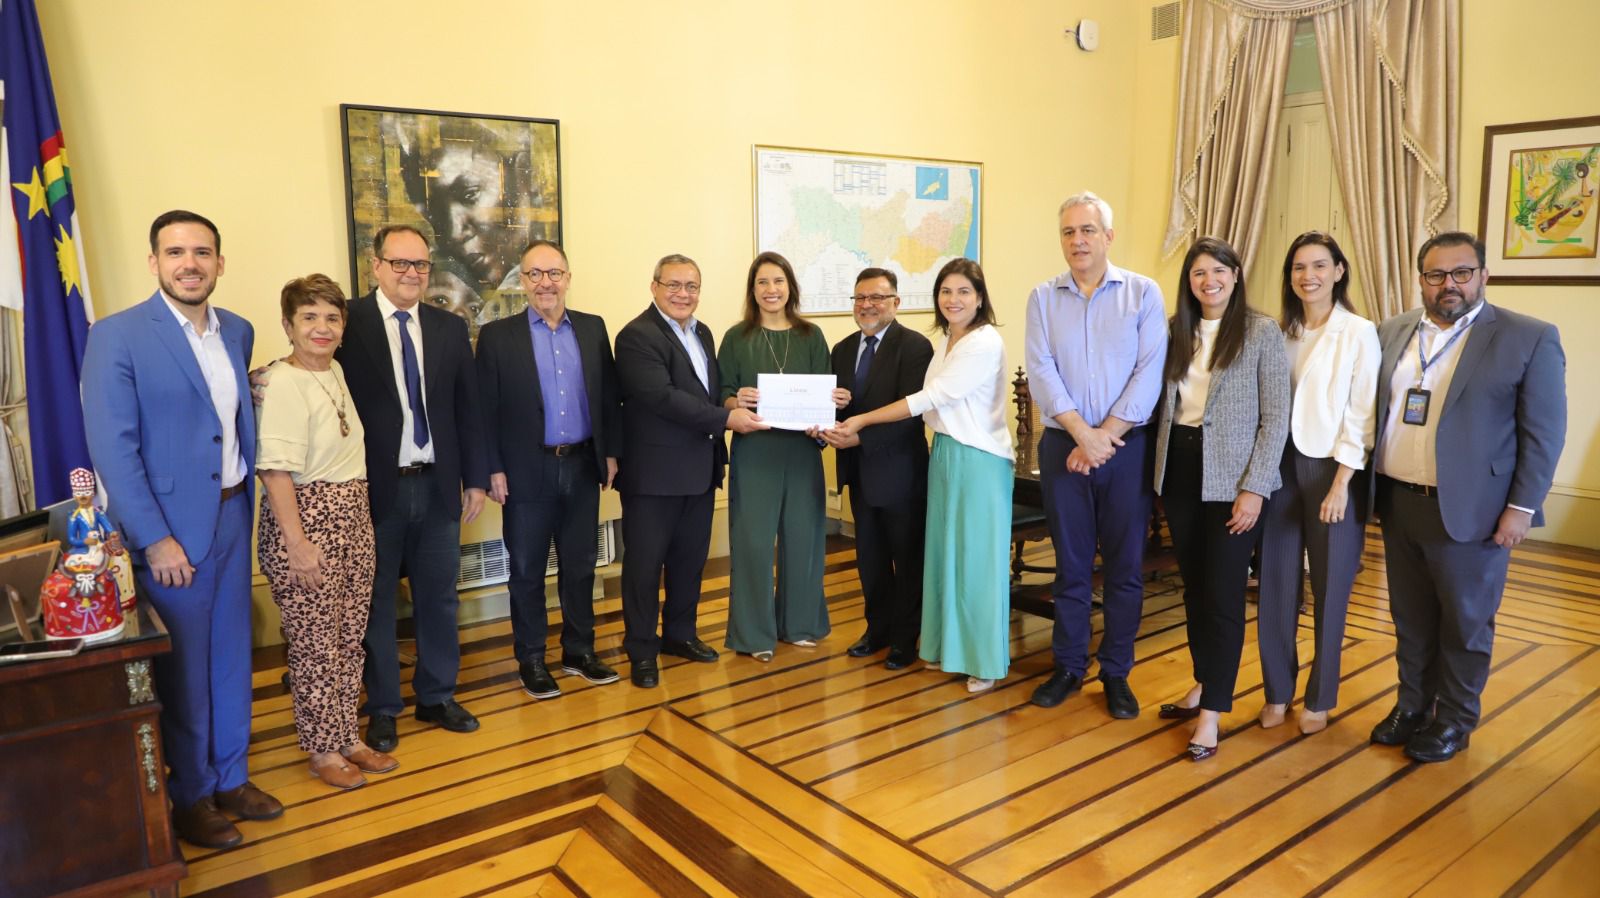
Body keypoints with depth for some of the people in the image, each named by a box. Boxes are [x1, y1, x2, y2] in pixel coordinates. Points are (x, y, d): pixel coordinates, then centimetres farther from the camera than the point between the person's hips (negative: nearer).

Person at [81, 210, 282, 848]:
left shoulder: (238, 332, 7)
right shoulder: (117, 337, -11)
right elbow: (112, 448, -15)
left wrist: (248, 501, 5)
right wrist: (155, 539, -17)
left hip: (233, 514, 6)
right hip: (172, 529, -5)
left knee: (233, 656, 16)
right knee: (183, 670, 7)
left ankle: (230, 777, 33)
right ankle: (190, 798, 25)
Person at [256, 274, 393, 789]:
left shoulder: (335, 371, 9)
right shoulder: (282, 383, -16)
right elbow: (275, 471, -20)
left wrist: (358, 513, 12)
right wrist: (297, 543, -21)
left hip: (352, 516, 8)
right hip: (306, 521, -8)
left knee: (350, 636, 15)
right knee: (315, 642, 5)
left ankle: (347, 737, 29)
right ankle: (323, 751, 21)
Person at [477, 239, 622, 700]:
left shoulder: (593, 328, 6)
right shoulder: (498, 335, -3)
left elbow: (610, 395, 7)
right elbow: (486, 409, -4)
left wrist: (611, 452, 4)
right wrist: (494, 469, -8)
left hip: (583, 467, 3)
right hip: (528, 470, -2)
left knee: (580, 566, 13)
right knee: (527, 571, 8)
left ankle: (579, 651, 27)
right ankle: (531, 661, 22)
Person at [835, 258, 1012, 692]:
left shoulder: (985, 343, -15)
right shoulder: (947, 342, 13)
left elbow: (929, 399, -18)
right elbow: (933, 402, 8)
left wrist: (863, 420, -13)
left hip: (978, 461, -8)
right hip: (945, 453, 8)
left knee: (977, 558, 0)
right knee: (945, 553, 12)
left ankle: (986, 660, 14)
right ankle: (949, 645, 25)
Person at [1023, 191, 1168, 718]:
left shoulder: (1143, 293, 1)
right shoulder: (1044, 298, 5)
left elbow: (1150, 373, -7)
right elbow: (1041, 372, -5)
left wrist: (1106, 434, -13)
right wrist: (1083, 433, -15)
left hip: (1127, 447, -1)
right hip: (1062, 446, 1)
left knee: (1125, 566, 6)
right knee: (1070, 563, 10)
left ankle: (1117, 673, 20)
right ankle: (1068, 667, 23)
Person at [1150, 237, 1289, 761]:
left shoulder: (1262, 333, -5)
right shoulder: (1176, 331, 8)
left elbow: (1276, 418, -8)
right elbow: (1163, 403, 10)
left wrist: (1254, 488, -13)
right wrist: (1159, 469, 1)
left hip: (1230, 478, -5)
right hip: (1179, 471, 5)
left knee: (1223, 593, -2)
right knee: (1193, 585, 14)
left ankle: (1213, 711, 6)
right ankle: (1204, 684, 30)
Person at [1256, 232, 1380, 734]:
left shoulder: (1359, 333, -5)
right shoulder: (1280, 333, 7)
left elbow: (1361, 414, -9)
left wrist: (1341, 483, -14)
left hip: (1331, 470, -3)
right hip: (1280, 467, 4)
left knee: (1329, 589, 7)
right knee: (1276, 585, 7)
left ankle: (1320, 698, 22)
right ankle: (1277, 690, 22)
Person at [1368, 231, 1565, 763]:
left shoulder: (1530, 339, -6)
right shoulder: (1392, 334, 7)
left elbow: (1544, 433, -7)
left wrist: (1521, 507, -10)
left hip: (1469, 511, -4)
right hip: (1398, 503, 4)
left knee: (1464, 623, 9)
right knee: (1410, 618, 16)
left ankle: (1455, 720, 26)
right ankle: (1412, 706, 31)